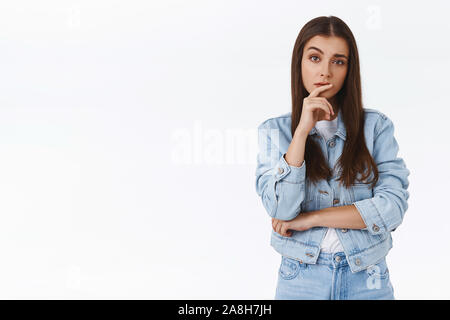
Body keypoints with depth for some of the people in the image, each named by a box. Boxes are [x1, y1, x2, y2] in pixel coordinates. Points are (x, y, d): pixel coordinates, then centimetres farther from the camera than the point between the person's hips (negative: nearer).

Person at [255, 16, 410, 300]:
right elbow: (282, 209, -14)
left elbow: (394, 206, -12)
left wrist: (311, 218, -14)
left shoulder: (376, 126, -2)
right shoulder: (274, 131, -2)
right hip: (301, 278, 0)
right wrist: (303, 129, -19)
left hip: (367, 279, 1)